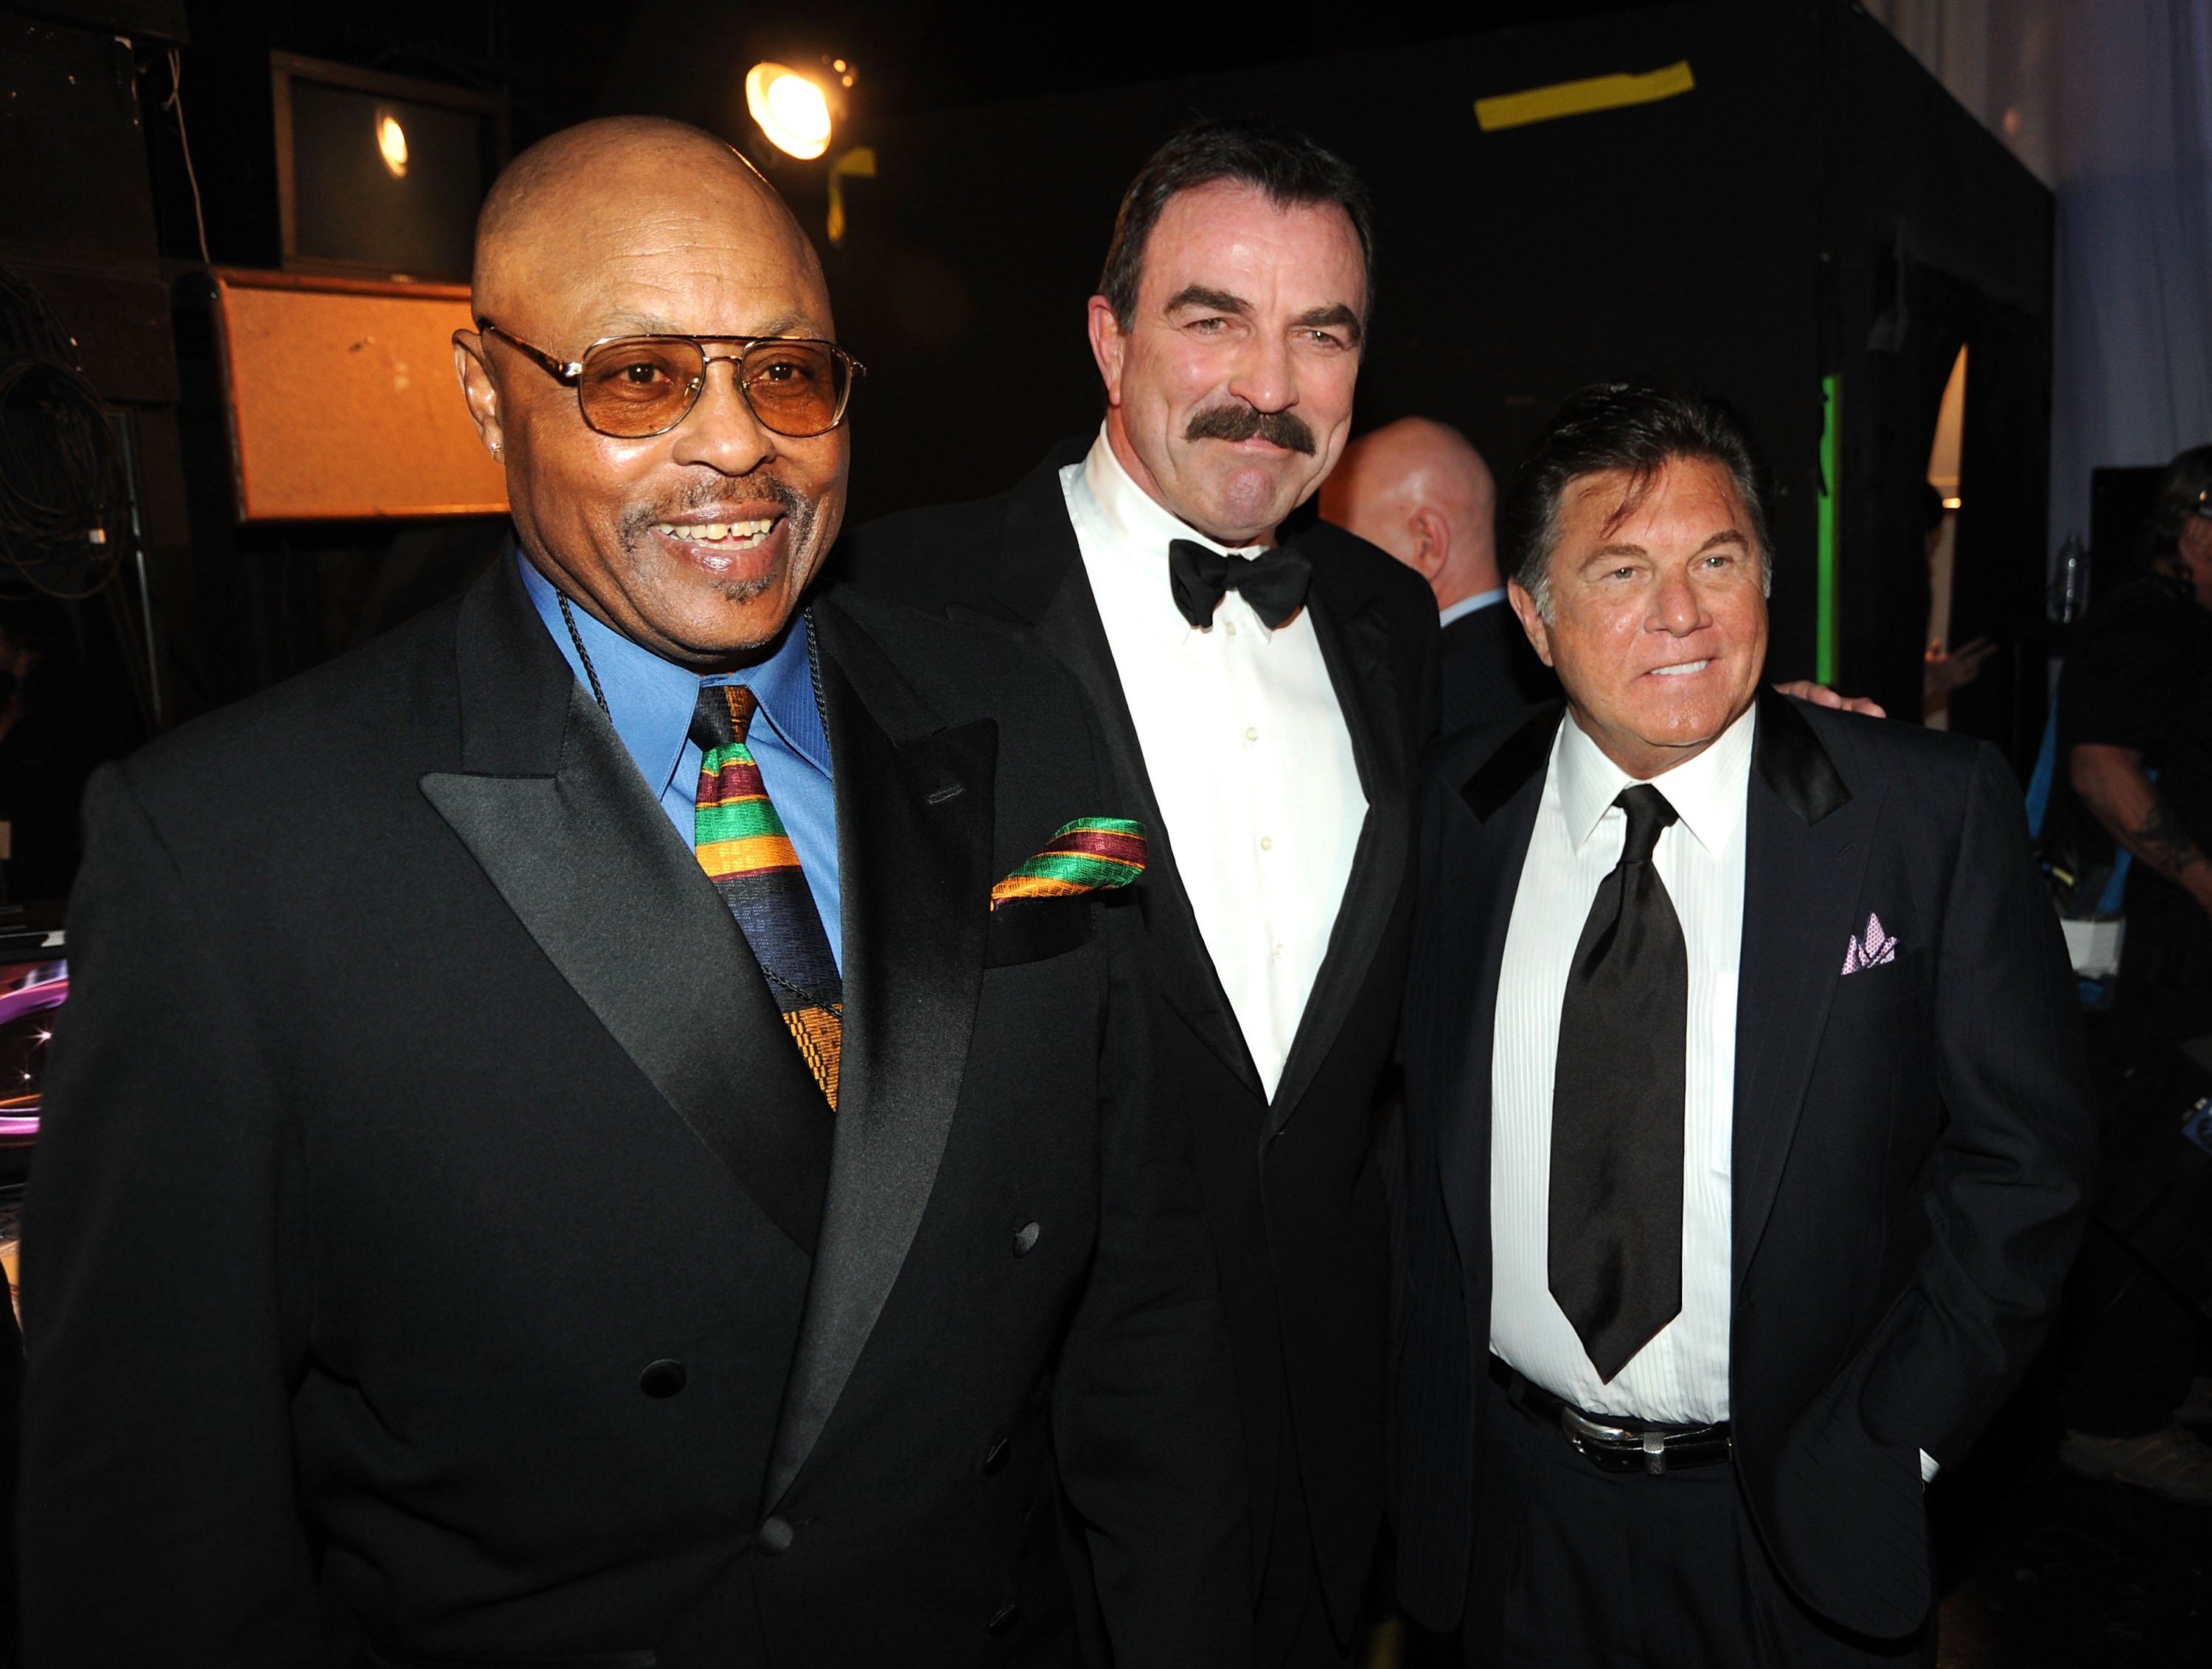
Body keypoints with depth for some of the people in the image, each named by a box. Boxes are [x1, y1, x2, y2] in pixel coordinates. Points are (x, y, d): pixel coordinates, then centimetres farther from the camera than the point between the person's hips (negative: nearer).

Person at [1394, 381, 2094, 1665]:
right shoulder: (1453, 808, -5)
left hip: (1804, 1525, -1)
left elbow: (2023, 1152, -7)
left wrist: (1882, 1447, -9)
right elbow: (1405, 1117, 3)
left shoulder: (1936, 812, -11)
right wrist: (1429, 1396, -2)